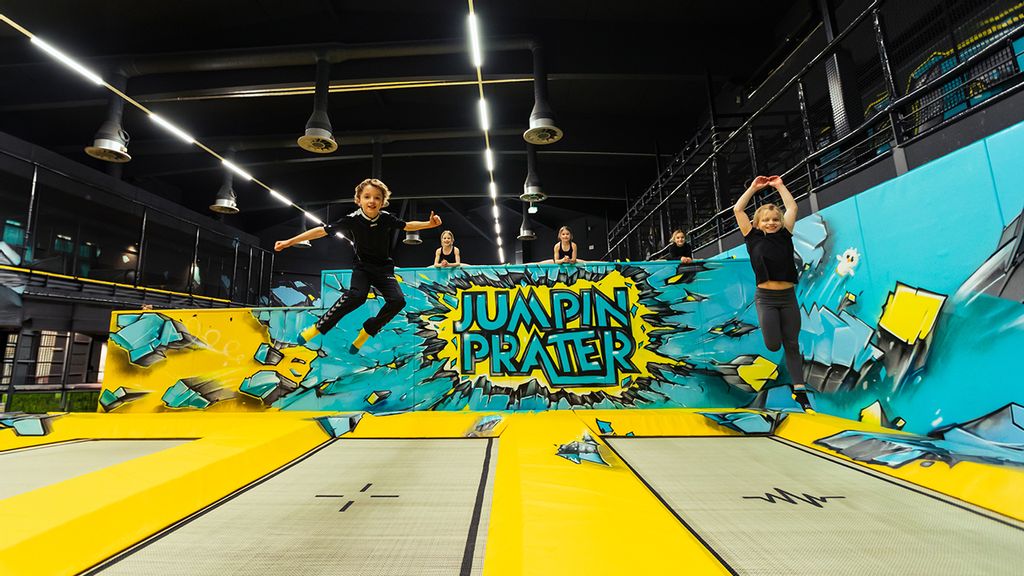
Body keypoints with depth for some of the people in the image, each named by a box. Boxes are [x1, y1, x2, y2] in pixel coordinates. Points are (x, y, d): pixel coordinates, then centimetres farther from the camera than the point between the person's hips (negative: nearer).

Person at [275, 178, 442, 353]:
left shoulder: (386, 218, -10)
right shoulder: (352, 220, -16)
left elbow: (407, 226, 8)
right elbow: (322, 231, -14)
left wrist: (430, 224, -3)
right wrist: (289, 242, -14)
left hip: (384, 268, 2)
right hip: (363, 267, -2)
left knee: (397, 300, -22)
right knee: (357, 295, -33)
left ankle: (368, 330, -1)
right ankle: (319, 327, -15)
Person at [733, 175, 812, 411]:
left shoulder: (784, 236, 6)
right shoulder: (754, 239, 1)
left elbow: (792, 208, 10)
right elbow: (737, 210, 0)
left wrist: (779, 186, 17)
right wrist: (754, 187, 7)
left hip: (788, 297, 2)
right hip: (766, 298, -2)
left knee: (792, 345, 7)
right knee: (773, 345, -5)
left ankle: (799, 390, 14)